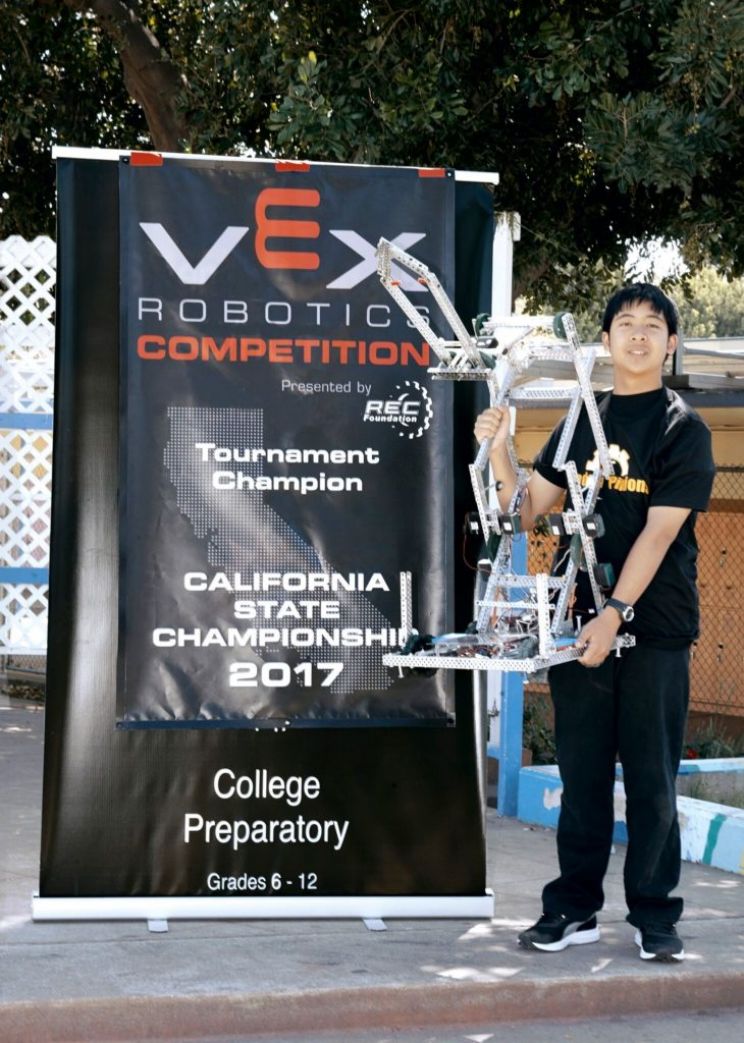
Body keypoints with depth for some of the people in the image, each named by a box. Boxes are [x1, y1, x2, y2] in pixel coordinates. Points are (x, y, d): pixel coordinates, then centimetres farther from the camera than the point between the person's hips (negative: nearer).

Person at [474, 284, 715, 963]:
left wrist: (616, 613, -19)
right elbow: (528, 512, 11)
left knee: (652, 778, 2)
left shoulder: (683, 429, -2)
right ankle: (574, 910, 17)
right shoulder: (583, 422, 12)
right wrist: (498, 452, -6)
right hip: (580, 623, 4)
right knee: (582, 774, 8)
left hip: (654, 629, -4)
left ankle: (654, 917, 12)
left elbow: (660, 531, -11)